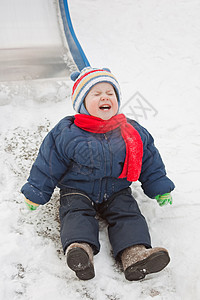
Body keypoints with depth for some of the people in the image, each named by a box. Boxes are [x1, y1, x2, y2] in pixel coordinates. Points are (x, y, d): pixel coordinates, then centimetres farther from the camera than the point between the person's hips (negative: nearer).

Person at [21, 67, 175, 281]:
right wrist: (36, 193, 0)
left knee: (128, 214, -20)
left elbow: (149, 162, 11)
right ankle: (80, 248, -47)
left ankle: (135, 254, -37)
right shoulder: (67, 133, -7)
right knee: (77, 214, -26)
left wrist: (160, 188, 12)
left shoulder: (133, 132, 1)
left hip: (116, 191, 2)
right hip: (77, 190, -1)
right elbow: (47, 165, -1)